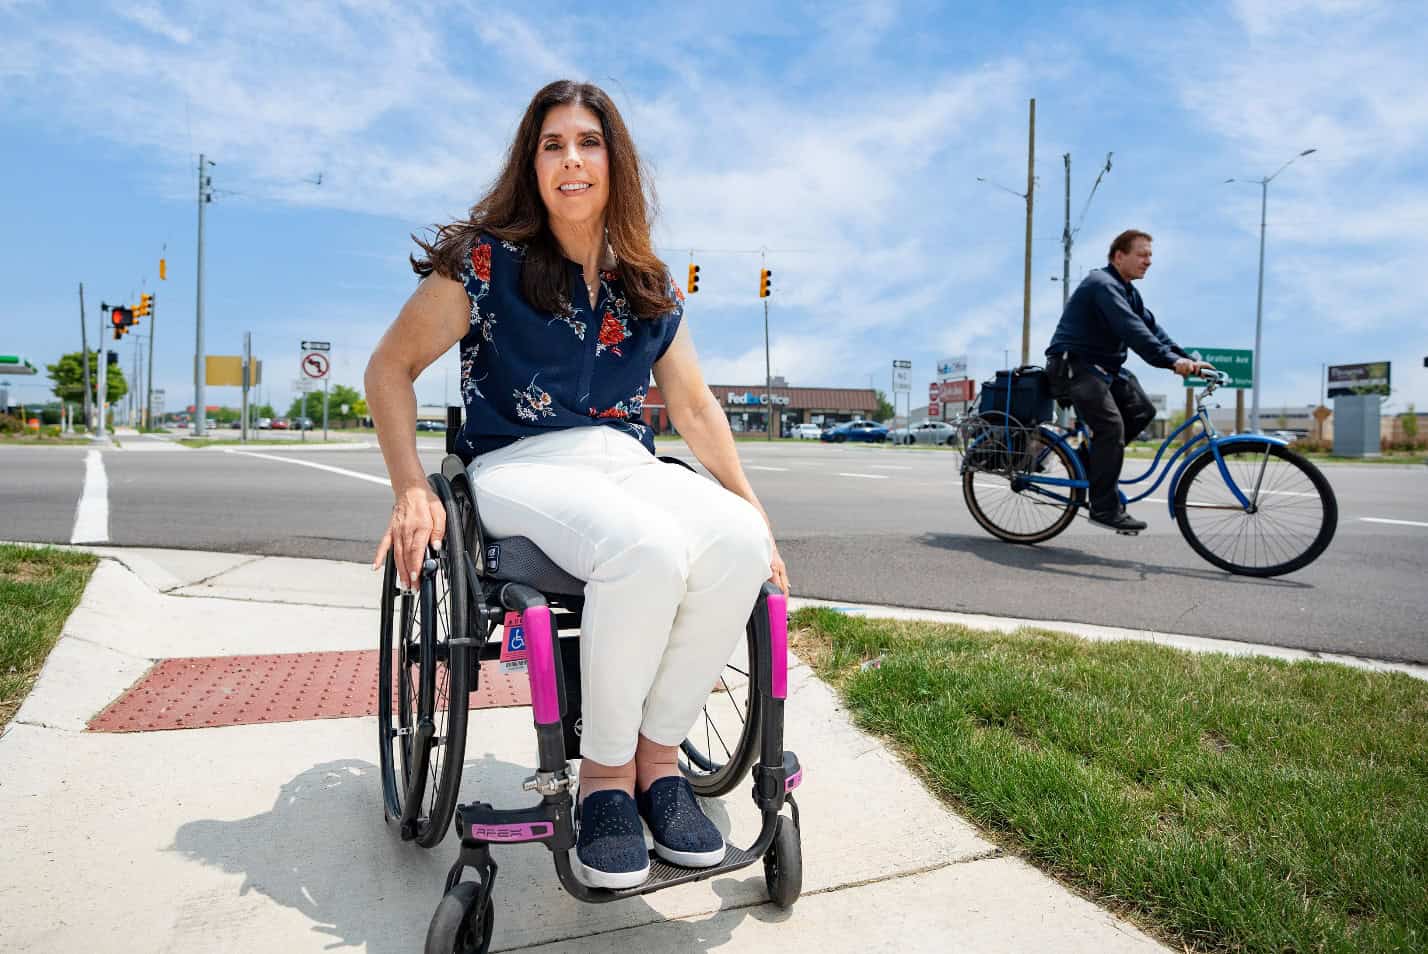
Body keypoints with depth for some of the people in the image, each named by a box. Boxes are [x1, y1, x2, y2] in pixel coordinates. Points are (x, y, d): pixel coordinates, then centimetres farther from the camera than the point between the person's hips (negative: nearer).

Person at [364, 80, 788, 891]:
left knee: (741, 544, -29)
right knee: (646, 548, -37)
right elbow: (391, 368, 3)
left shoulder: (653, 287, 13)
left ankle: (659, 752, -10)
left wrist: (753, 508, 9)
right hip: (519, 467, -4)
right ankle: (605, 775, -14)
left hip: (627, 464, 4)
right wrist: (411, 489, -10)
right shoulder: (485, 261, 1)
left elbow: (694, 406, 17)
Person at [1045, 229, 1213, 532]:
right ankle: (1104, 508, -17)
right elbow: (1131, 328, -28)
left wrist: (1187, 359, -5)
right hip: (1074, 363, -10)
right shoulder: (1103, 284, -15)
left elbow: (1151, 327, 8)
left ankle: (1093, 458, 9)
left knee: (1142, 410, -3)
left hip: (1104, 365, 10)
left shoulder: (1127, 291, 16)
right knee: (1111, 426, -20)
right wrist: (1171, 361, -36)